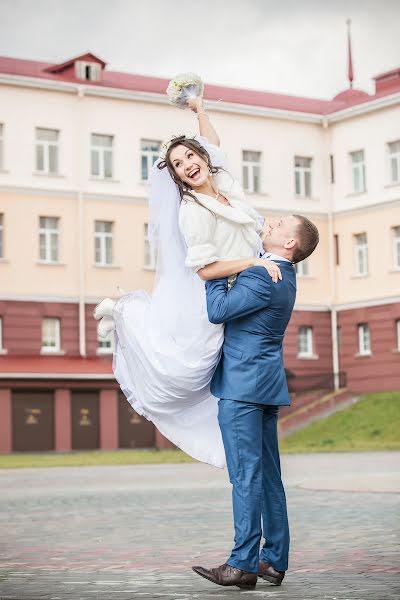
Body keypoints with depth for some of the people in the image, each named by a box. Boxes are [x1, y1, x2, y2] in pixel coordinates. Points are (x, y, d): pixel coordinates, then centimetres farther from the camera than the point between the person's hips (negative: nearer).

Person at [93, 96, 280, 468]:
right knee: (182, 367, -7)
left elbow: (214, 145, 22)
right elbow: (205, 268, -23)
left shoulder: (224, 182, 0)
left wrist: (199, 110, 20)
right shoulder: (192, 212, -22)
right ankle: (126, 311, 11)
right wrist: (254, 262, -26)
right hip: (202, 300, -8)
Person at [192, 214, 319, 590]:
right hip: (265, 386, 10)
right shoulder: (284, 273, 13)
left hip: (242, 387, -10)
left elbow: (218, 311, -18)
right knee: (268, 476, 10)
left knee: (246, 475, -9)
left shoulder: (264, 277, -17)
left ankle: (243, 565, -8)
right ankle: (274, 561, 15)